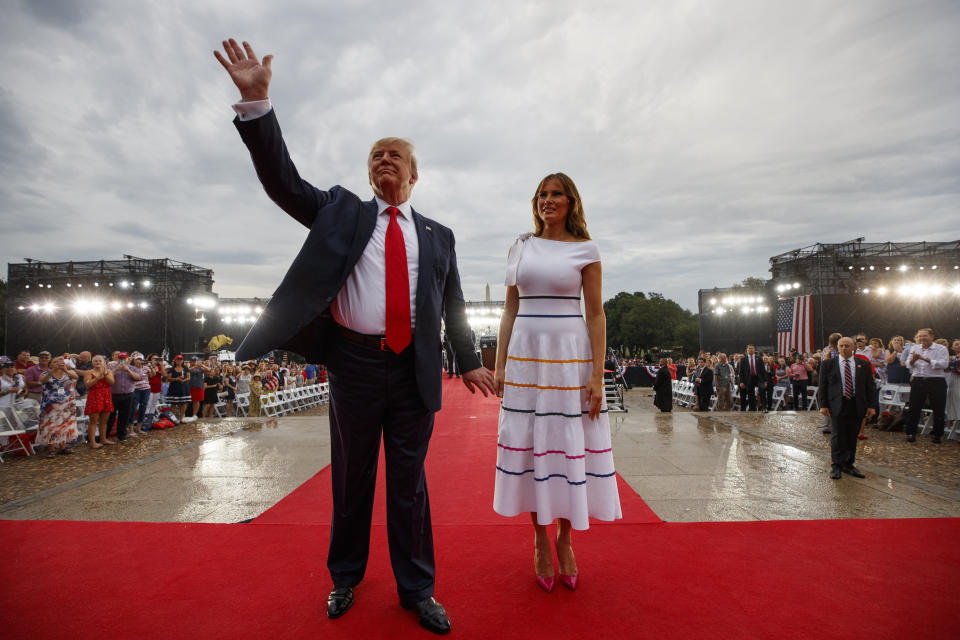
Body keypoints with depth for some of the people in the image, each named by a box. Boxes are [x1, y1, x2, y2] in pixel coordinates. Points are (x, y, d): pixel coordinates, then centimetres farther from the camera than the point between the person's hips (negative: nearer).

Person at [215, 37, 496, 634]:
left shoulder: (438, 235, 12)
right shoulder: (342, 211, 10)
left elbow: (454, 305, 13)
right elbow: (285, 182, -2)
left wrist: (469, 360, 9)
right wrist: (257, 101, -10)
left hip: (414, 370, 1)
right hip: (354, 365, 0)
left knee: (409, 482, 10)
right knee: (351, 478, 14)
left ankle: (418, 590, 26)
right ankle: (346, 577, 37)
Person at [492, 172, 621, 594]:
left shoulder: (585, 250, 3)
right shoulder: (520, 248, 10)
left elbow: (596, 314, -1)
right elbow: (510, 310, 10)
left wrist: (597, 375, -8)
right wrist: (499, 364, 5)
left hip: (570, 356, -2)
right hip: (525, 354, 2)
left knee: (569, 445, 4)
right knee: (528, 444, 6)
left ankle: (565, 539, 24)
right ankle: (540, 540, 23)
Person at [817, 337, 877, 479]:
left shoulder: (864, 365, 8)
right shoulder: (828, 364, 2)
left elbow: (870, 387, 9)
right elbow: (822, 386, 1)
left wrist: (871, 406, 1)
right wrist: (823, 405, -6)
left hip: (857, 406, 2)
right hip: (837, 405, -2)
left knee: (852, 437, 9)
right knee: (837, 436, 0)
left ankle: (848, 464, 22)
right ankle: (836, 465, 12)